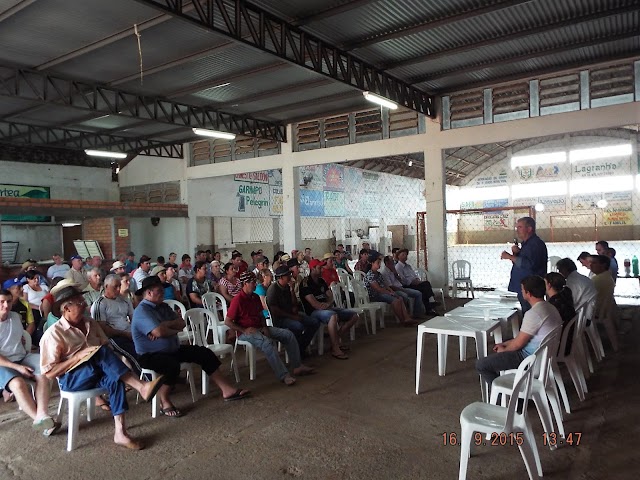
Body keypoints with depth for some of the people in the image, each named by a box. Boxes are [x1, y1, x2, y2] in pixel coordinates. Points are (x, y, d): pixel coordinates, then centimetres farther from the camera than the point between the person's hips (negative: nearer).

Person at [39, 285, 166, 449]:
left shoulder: (91, 324, 11)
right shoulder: (53, 333, -7)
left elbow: (107, 347, 10)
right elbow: (49, 373, -11)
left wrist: (115, 361, -13)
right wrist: (79, 356, -18)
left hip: (97, 375, 5)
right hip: (71, 379, -5)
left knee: (114, 379, -31)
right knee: (102, 353, -32)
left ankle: (120, 433, -33)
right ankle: (142, 387, -39)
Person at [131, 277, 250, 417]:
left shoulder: (163, 306, 10)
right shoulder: (141, 310, -17)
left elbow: (181, 323, 1)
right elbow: (159, 332, -31)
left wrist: (166, 324, -18)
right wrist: (174, 330, -11)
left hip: (173, 349, 9)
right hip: (150, 356, -9)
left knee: (204, 353, 0)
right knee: (172, 365, -39)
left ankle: (226, 390, 1)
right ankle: (164, 403, -14)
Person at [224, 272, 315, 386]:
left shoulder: (255, 297, 12)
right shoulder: (237, 300, -13)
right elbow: (227, 322, -13)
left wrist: (264, 327, 3)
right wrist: (244, 330, -16)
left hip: (259, 328, 8)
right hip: (246, 332, -8)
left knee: (288, 334, -4)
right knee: (267, 342, -37)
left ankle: (297, 366, -1)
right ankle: (283, 376, -36)